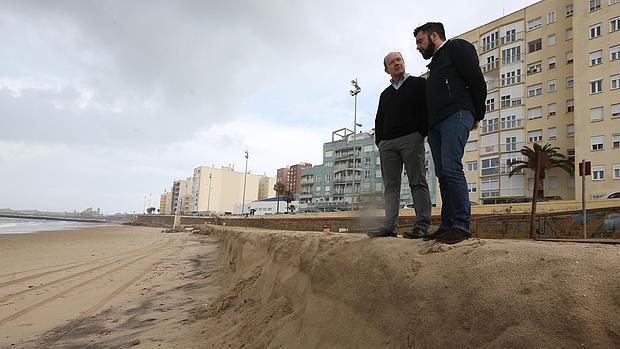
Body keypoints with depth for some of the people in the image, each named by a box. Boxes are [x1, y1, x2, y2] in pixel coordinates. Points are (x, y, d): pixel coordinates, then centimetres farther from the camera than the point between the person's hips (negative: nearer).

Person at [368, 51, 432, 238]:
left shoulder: (418, 84, 11)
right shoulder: (385, 94, 26)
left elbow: (427, 109, 1)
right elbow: (379, 120, 24)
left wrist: (422, 132, -10)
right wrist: (379, 141, 10)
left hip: (411, 139, -5)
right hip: (387, 143, 5)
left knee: (417, 182, -7)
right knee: (390, 186, 0)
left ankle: (422, 225, -8)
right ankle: (389, 226, -1)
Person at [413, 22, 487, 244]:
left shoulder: (456, 47, 9)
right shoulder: (434, 63, 33)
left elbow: (477, 80, -2)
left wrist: (477, 115, -1)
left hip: (456, 116, -8)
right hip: (435, 124, 9)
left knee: (451, 169, -20)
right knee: (443, 174, 2)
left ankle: (462, 225, -19)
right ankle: (447, 225, 2)